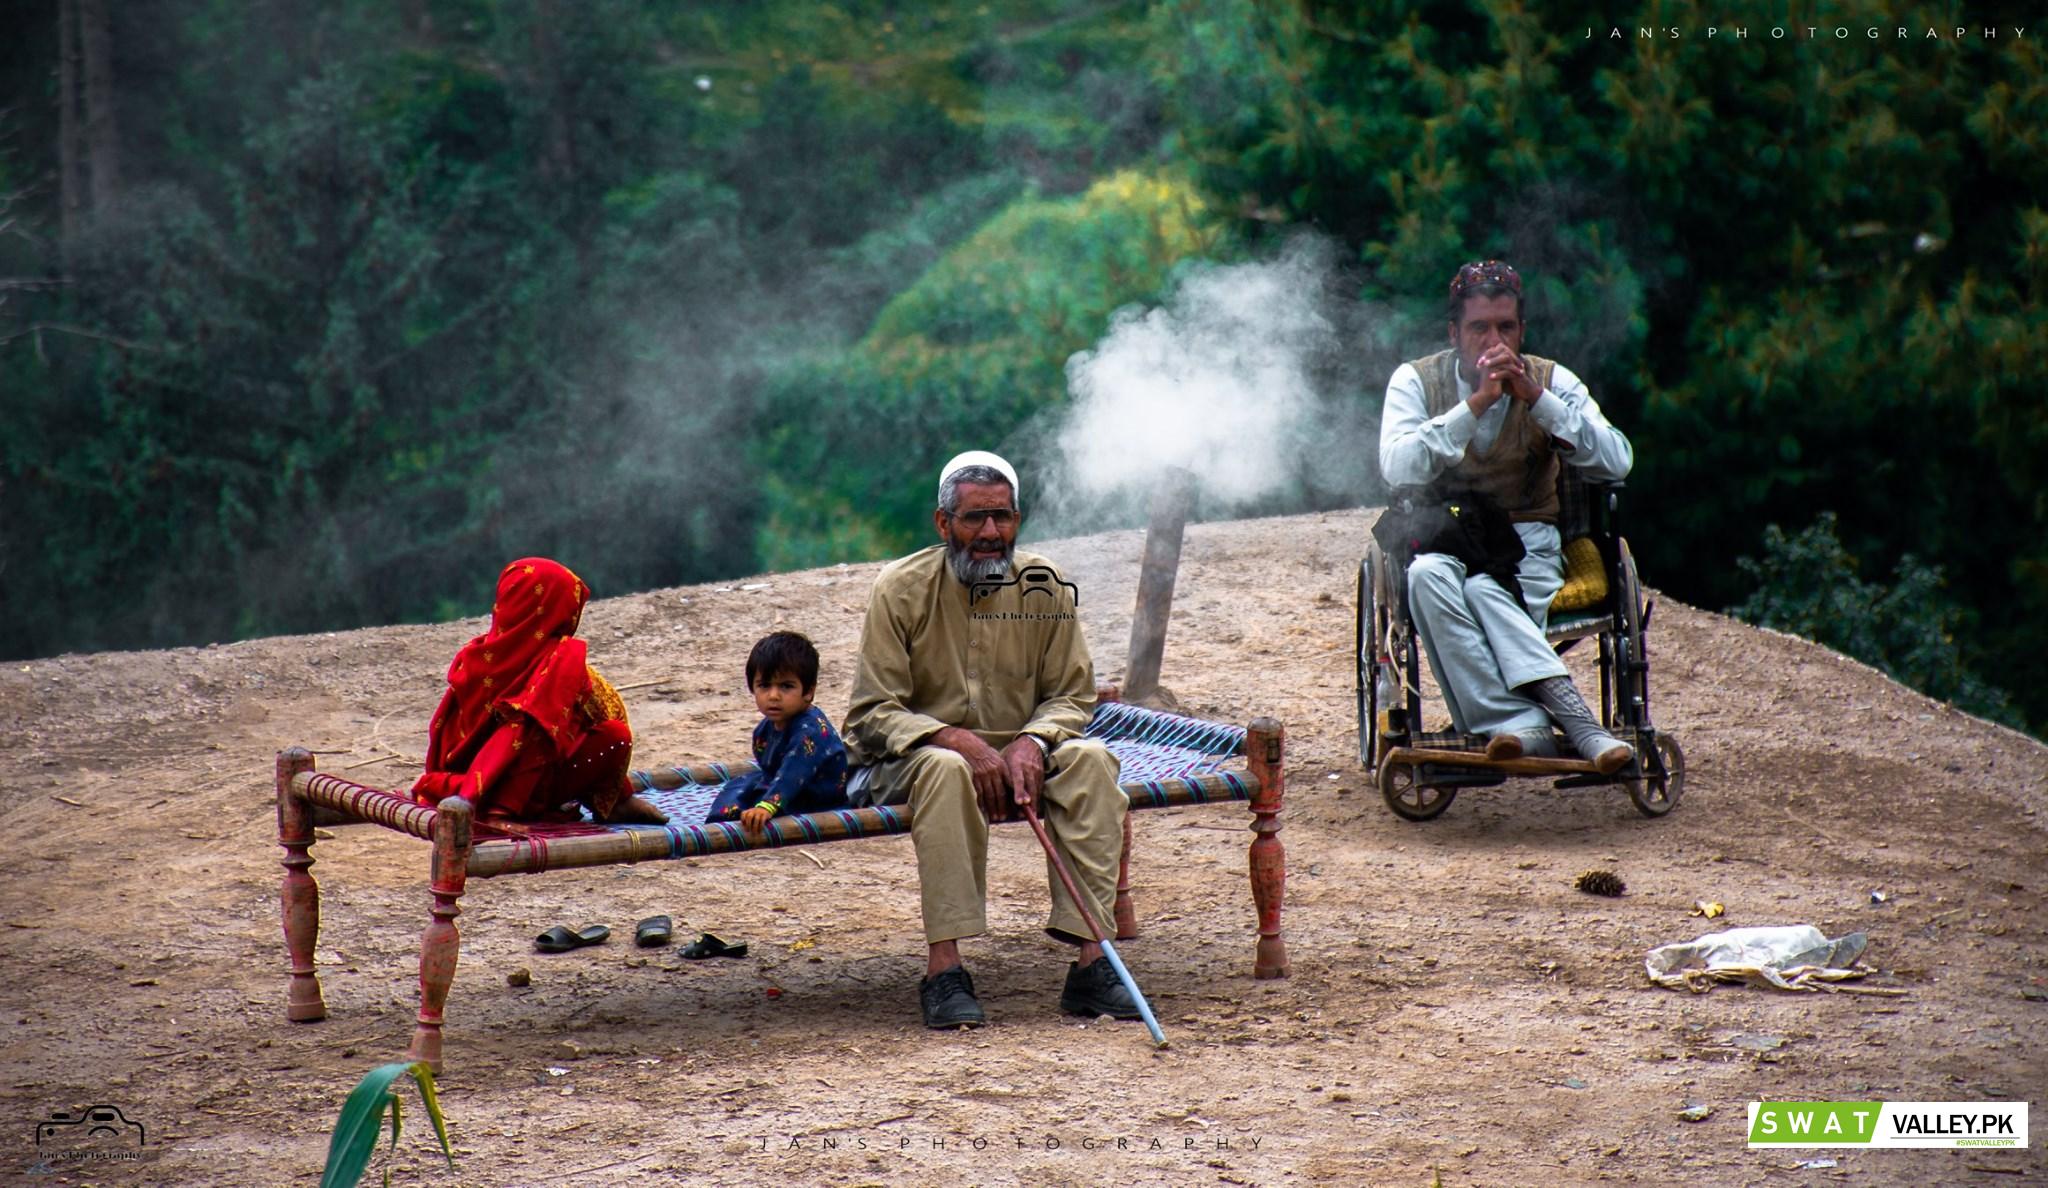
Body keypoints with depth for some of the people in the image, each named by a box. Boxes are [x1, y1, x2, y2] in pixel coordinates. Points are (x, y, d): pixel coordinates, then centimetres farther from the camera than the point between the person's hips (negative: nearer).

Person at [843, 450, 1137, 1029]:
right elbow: (873, 714, -11)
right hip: (908, 759, -3)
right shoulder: (901, 590, -8)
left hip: (1016, 756, 3)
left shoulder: (1043, 587, 1)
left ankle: (1090, 960, -31)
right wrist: (960, 741, -26)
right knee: (946, 769, -38)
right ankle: (943, 970, -40)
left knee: (1091, 760, -26)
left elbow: (1073, 697, 4)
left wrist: (1031, 743, -19)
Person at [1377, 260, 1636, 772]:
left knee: (1482, 588, -35)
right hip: (1444, 543, 0)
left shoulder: (1551, 380, 4)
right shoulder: (1416, 380, 2)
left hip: (1528, 547, 0)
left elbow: (1617, 462, -10)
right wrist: (1476, 404, -21)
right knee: (1428, 575, -35)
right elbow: (1398, 469, -16)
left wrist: (1534, 398, -16)